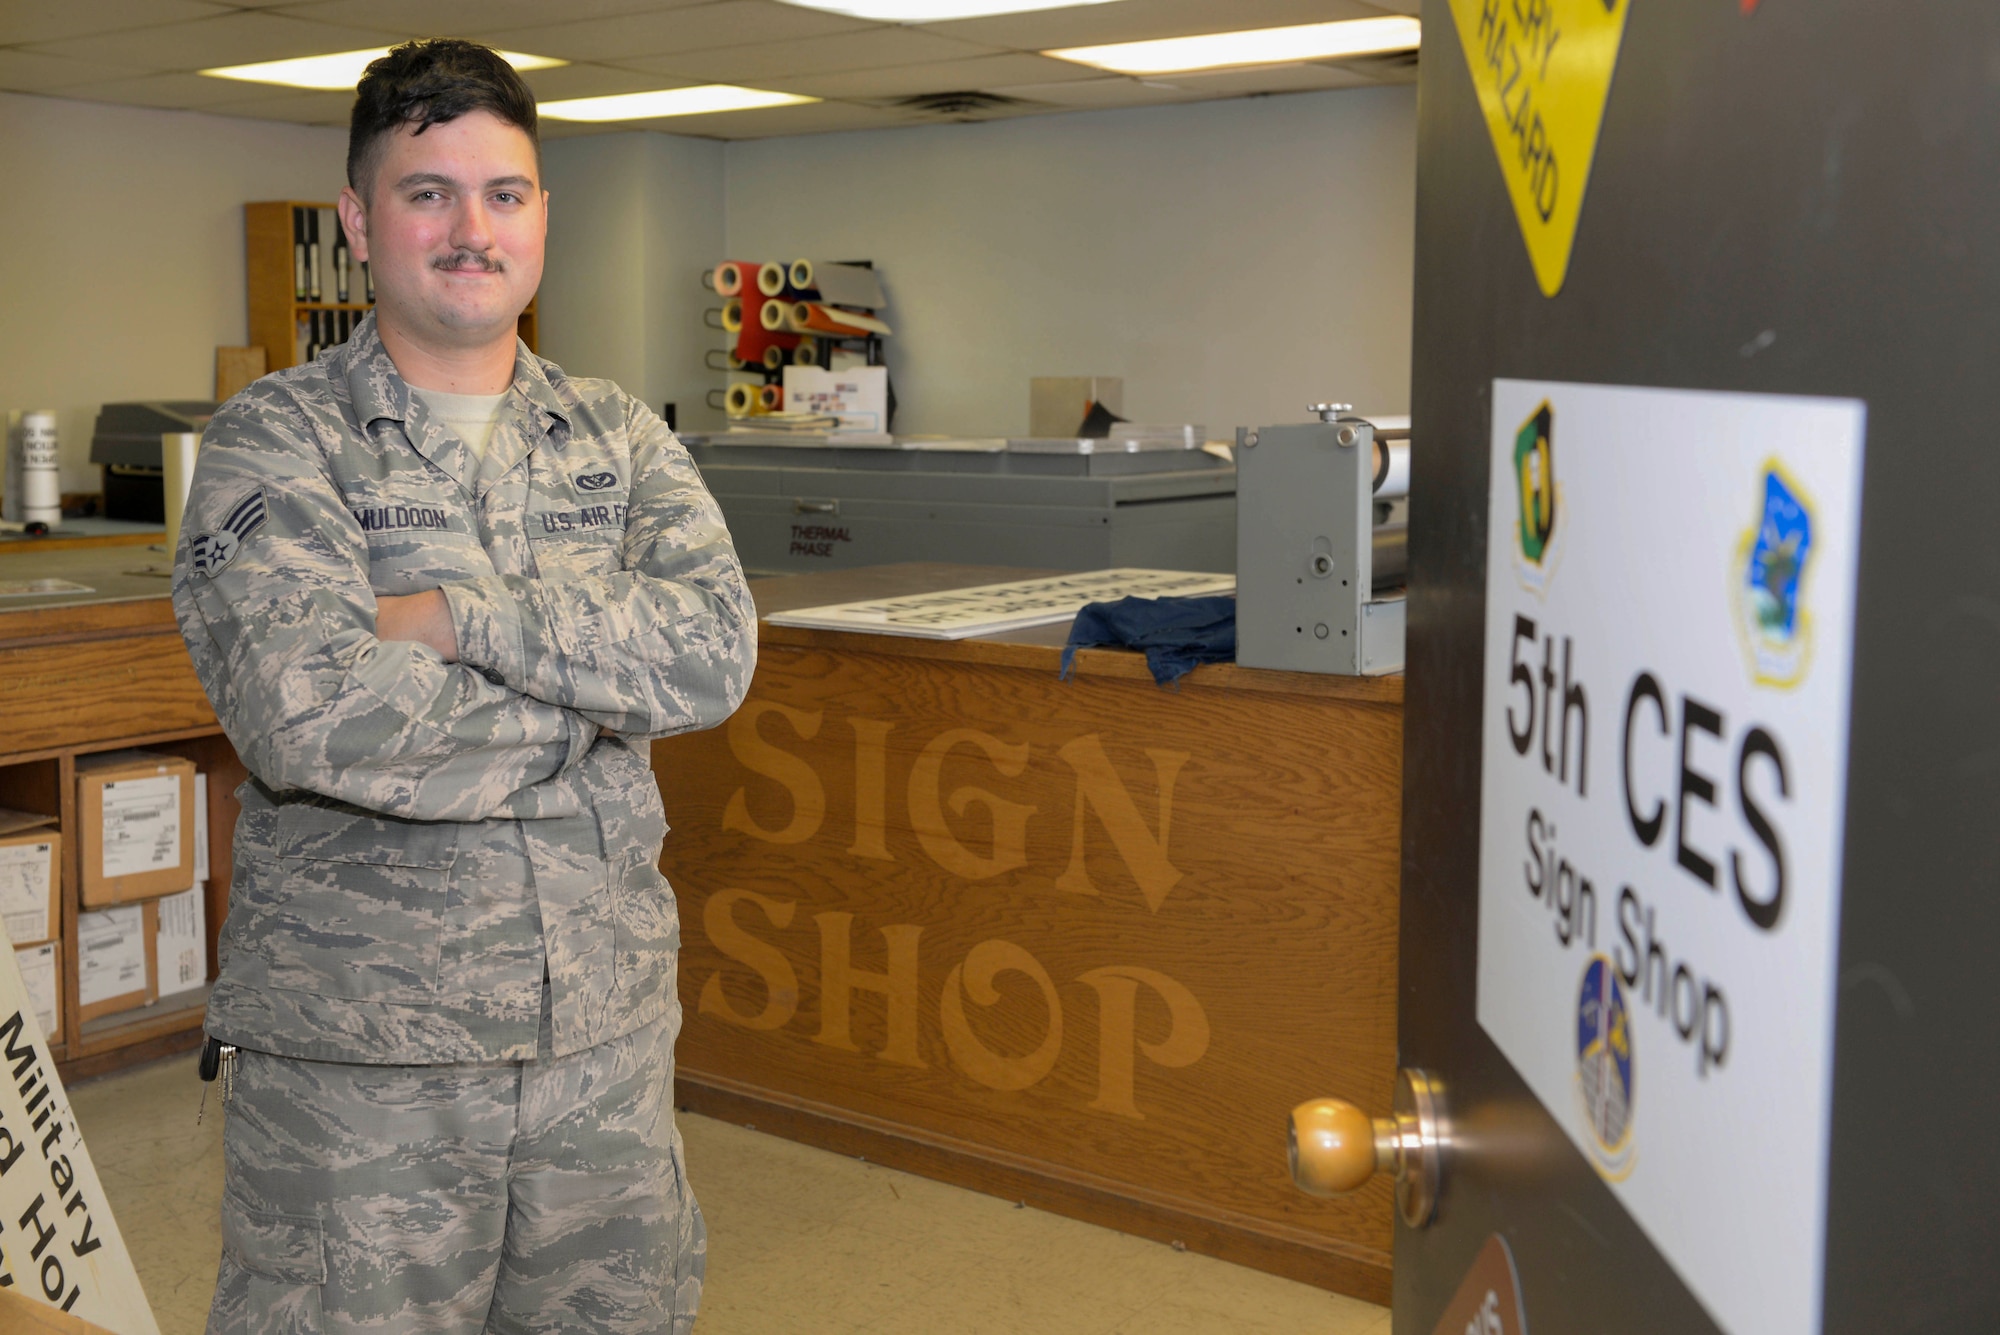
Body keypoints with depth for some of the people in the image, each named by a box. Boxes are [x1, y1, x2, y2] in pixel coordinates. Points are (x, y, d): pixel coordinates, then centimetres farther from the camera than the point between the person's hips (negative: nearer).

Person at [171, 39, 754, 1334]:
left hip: (605, 1025, 4)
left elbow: (715, 648, -10)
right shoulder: (277, 438, -5)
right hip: (356, 1044, -4)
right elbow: (307, 713, -21)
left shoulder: (618, 435, 7)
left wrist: (463, 615, -18)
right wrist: (584, 712, -12)